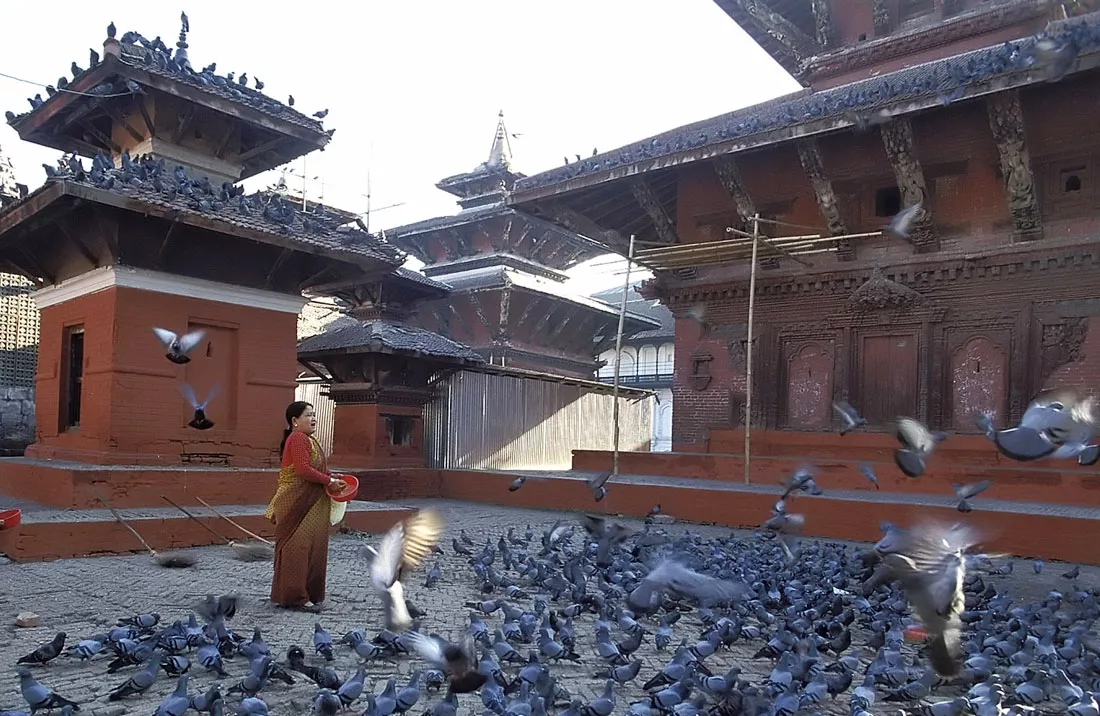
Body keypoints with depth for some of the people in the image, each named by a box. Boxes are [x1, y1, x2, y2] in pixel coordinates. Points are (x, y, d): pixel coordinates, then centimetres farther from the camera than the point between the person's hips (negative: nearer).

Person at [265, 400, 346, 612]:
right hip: (298, 503, -10)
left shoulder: (308, 440, 19)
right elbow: (303, 470, -23)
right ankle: (296, 597, 0)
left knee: (312, 547, 13)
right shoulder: (298, 438, -14)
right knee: (299, 547, -6)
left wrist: (331, 478, 8)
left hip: (310, 503, 10)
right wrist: (329, 481, -16)